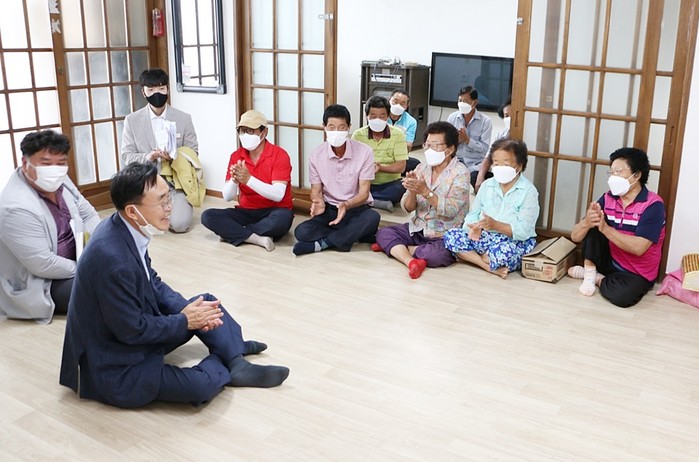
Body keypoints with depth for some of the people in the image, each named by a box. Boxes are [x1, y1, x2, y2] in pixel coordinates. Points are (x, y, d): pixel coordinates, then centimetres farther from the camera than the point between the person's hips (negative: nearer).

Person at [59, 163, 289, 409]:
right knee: (201, 385, -23)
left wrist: (185, 308, -6)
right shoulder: (111, 257, -33)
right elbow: (132, 330, -25)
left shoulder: (125, 228, -6)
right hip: (116, 369, -9)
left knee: (207, 302, 10)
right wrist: (185, 321, -12)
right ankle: (226, 364, 7)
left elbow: (151, 281, 9)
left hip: (135, 327, 9)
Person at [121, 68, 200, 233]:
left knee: (179, 224, -21)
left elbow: (193, 153, 2)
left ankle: (179, 206, 17)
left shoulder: (184, 118, 1)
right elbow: (126, 155, 1)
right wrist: (147, 157, -21)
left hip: (176, 181, -1)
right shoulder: (132, 120, 1)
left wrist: (174, 158, -19)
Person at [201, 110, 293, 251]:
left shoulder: (279, 155, -11)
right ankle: (257, 238, -25)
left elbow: (278, 195, -23)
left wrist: (248, 179, -32)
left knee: (283, 218, -38)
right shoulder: (236, 156, 2)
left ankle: (233, 232, -17)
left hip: (273, 212, -3)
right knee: (208, 216, -17)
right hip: (246, 212, 4)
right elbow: (227, 196, -4)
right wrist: (234, 180, -27)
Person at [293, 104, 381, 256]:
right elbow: (316, 190, 1)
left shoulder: (364, 152, -12)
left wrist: (346, 205, -35)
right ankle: (357, 234, -20)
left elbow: (364, 192, -13)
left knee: (373, 217, -36)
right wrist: (319, 203, -25)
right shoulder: (317, 154, -4)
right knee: (301, 232, -25)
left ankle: (321, 244, -25)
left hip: (357, 209, -1)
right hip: (330, 210, 1)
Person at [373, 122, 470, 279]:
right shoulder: (421, 168, 4)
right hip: (418, 229, 5)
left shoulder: (460, 173, -10)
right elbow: (408, 207, -1)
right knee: (383, 233, -11)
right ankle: (411, 262, -33)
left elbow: (450, 211, -22)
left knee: (439, 254, -34)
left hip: (445, 235, -5)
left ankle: (393, 247, -14)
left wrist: (425, 191, -31)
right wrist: (412, 191, -22)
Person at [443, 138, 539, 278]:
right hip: (484, 237, 5)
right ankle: (491, 267, -23)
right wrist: (474, 227, -18)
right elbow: (473, 213, 7)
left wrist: (495, 225, -30)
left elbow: (524, 230, -17)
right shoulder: (487, 185, 8)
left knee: (504, 252, -41)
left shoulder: (528, 192, -8)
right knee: (450, 235, -16)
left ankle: (475, 258, -7)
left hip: (515, 242, -5)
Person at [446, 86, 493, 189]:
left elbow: (485, 148, -10)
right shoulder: (452, 117, 5)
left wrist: (467, 139, -19)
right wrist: (456, 140, -16)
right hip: (456, 160, 2)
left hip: (476, 162, -2)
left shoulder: (485, 121, -3)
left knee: (475, 176, -31)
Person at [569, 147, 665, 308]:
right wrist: (586, 223, -30)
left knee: (621, 296, -35)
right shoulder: (608, 198, -4)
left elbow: (638, 248, -29)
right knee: (592, 224, -16)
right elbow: (575, 236, -7)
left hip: (637, 273, -4)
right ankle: (589, 273, -8)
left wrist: (605, 228, -32)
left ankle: (598, 278, -3)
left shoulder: (653, 205, -17)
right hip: (609, 261, 4)